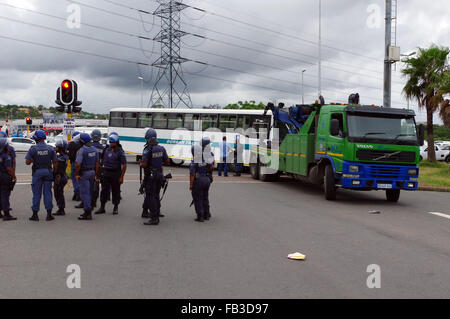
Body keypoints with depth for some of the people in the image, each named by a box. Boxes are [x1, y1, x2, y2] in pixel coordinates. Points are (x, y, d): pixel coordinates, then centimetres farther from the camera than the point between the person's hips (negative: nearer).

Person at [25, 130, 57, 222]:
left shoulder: (33, 149, -8)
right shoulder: (50, 148, -2)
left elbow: (27, 162, -9)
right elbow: (54, 162, 0)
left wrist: (33, 160, 11)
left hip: (37, 172, -1)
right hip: (48, 171, 2)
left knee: (36, 193, 5)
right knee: (47, 192, 6)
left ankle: (35, 215, 10)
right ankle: (49, 214, 7)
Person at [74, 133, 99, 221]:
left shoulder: (81, 150, -17)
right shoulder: (94, 150, 6)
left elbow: (78, 164, -25)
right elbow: (96, 163, 11)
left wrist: (76, 174, -14)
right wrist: (95, 174, 17)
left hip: (84, 173, -7)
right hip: (92, 172, 7)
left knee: (84, 193, -4)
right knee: (89, 192, 16)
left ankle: (88, 213, -6)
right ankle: (88, 212, 22)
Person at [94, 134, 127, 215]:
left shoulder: (120, 152, -8)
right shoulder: (106, 150, 7)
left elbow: (124, 165, -9)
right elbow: (102, 160, 19)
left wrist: (121, 177, -13)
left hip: (115, 173, -4)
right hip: (106, 173, 4)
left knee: (115, 191, 5)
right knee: (104, 190, 5)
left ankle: (116, 208, 17)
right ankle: (102, 207, 11)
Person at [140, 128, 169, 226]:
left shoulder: (147, 150, -17)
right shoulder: (161, 149, 3)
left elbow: (144, 164, -20)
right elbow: (167, 162, 10)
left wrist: (140, 163, 1)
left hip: (150, 176, -7)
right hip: (159, 175, 7)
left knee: (150, 197, -3)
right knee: (156, 196, 16)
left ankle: (154, 218, -6)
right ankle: (156, 216, 21)